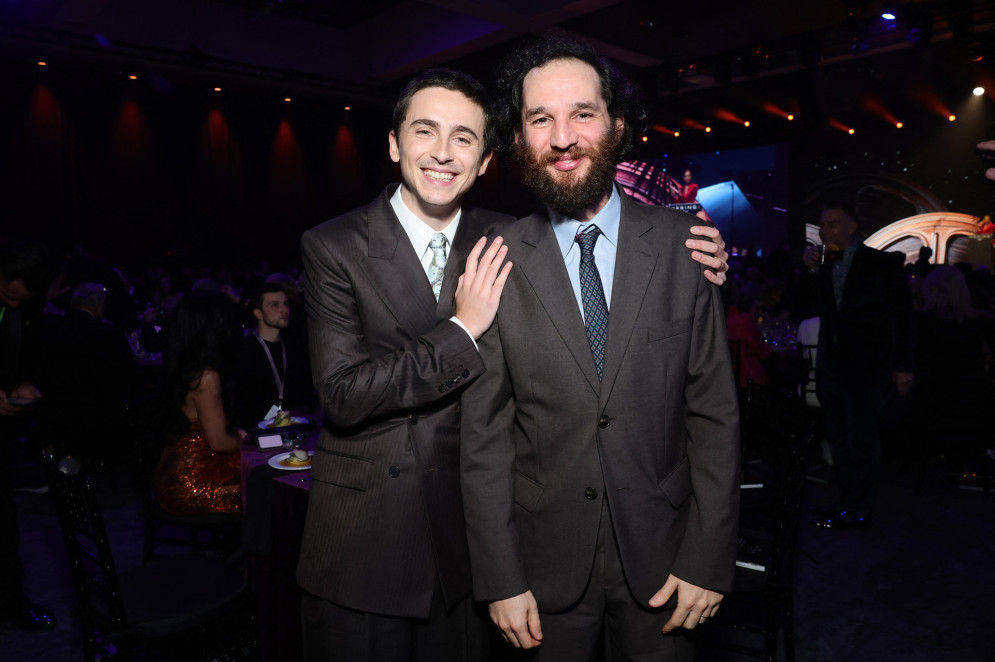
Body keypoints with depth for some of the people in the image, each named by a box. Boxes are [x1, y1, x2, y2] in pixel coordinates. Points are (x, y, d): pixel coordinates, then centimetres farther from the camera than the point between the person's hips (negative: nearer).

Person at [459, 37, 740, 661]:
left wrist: (707, 560, -6)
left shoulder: (684, 245, -6)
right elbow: (485, 435, -6)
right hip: (546, 561, 0)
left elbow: (715, 411, -4)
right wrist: (501, 581, -6)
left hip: (661, 554, 1)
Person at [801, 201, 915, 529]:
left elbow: (902, 316, -2)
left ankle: (857, 511, 9)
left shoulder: (882, 264, -2)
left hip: (866, 366, -5)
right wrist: (809, 270, -5)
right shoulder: (822, 267, 10)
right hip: (832, 364, 5)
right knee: (839, 438, 11)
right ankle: (848, 501, 23)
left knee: (861, 439, -2)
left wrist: (903, 366, -7)